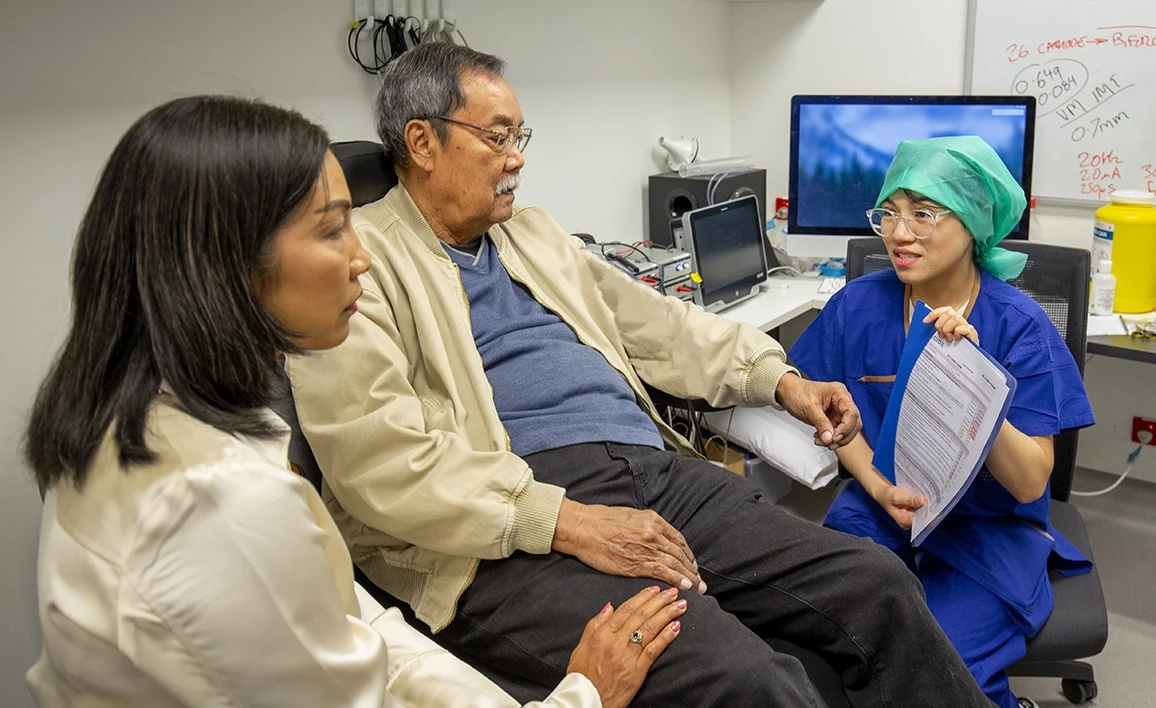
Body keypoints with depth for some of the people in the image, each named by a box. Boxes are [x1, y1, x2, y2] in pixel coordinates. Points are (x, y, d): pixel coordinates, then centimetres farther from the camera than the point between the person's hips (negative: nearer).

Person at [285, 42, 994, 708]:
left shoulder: (534, 232, 22)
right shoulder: (358, 259, -2)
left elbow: (656, 321, 27)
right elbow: (382, 458, -14)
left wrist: (779, 377, 14)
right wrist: (566, 524, -21)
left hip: (655, 470, 7)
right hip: (512, 536, -7)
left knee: (877, 586, -5)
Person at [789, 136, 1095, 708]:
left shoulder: (1019, 325, -11)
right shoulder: (859, 303, -5)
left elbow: (1029, 483, -15)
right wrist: (879, 486, -13)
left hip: (988, 526, -2)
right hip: (880, 506, 2)